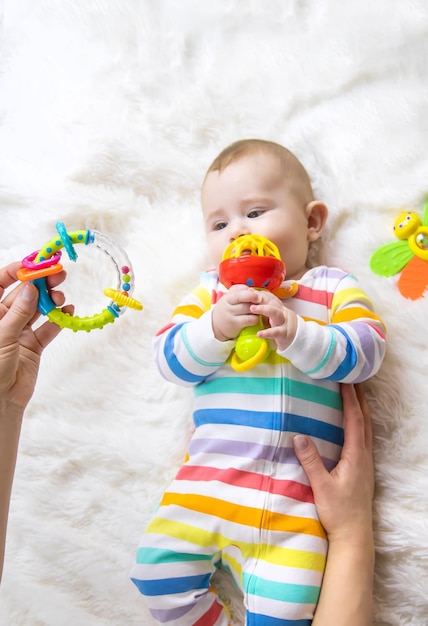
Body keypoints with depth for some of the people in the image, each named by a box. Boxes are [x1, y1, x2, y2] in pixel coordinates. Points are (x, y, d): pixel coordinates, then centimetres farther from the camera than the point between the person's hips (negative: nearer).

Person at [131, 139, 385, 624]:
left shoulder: (332, 287, 9)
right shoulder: (210, 291, 13)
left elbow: (365, 352, -5)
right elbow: (170, 360, 3)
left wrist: (297, 333, -20)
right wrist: (216, 327, -15)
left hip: (297, 494, -2)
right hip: (209, 479, 3)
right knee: (156, 574, -4)